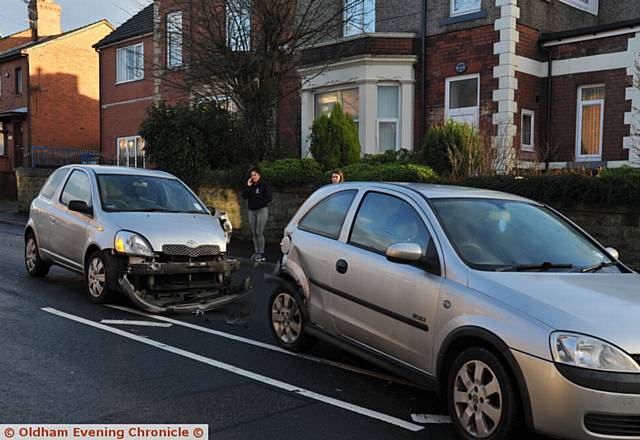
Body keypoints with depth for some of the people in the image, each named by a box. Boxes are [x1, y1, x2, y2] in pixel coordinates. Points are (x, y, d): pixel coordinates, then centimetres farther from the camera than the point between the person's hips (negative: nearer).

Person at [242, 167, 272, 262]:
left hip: (261, 210, -6)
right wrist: (248, 186, -7)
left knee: (259, 232, -9)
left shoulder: (264, 185, -6)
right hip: (252, 211, 6)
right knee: (254, 233, 7)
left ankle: (261, 254, -5)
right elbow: (244, 196, 1)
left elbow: (269, 197, -12)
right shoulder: (250, 185, 10)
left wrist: (259, 204, -13)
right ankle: (256, 252, 13)